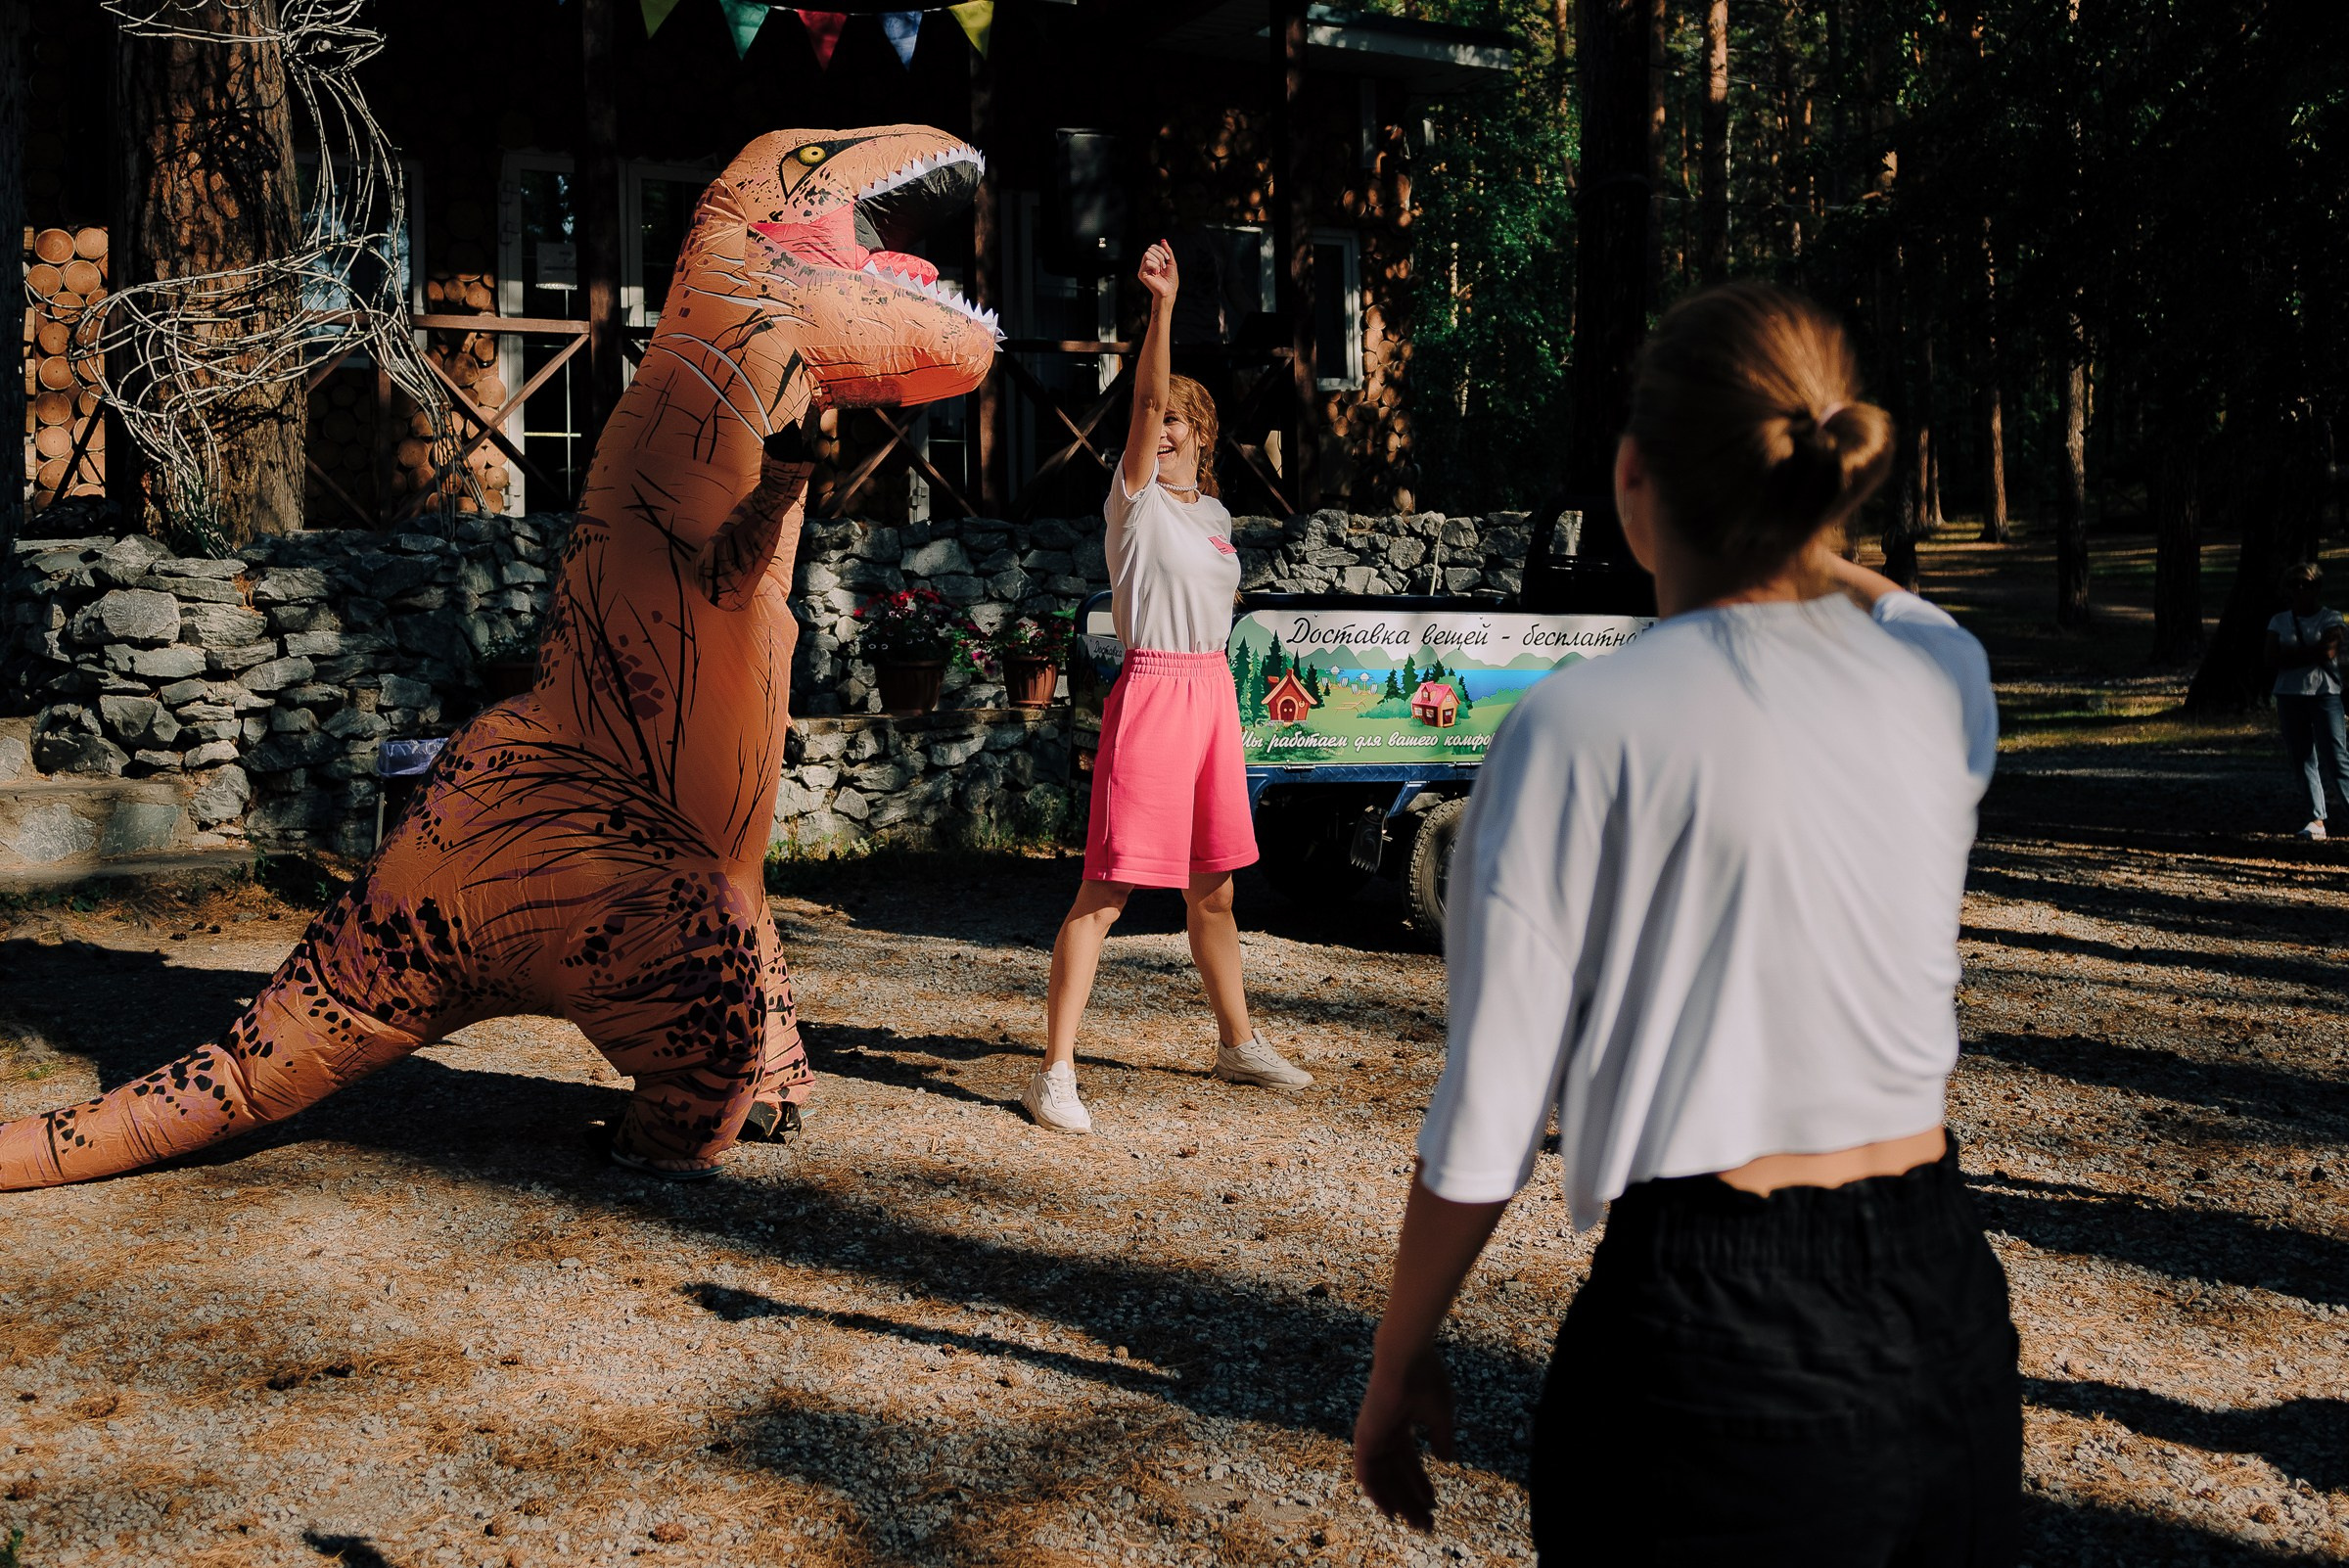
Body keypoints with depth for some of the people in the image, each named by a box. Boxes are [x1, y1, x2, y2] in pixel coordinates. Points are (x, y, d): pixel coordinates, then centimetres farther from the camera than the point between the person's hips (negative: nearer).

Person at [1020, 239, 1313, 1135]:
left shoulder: (1214, 514, 16)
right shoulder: (1134, 501, -4)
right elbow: (1145, 399, -19)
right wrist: (1161, 307, -30)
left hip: (1212, 692, 7)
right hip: (1150, 687, -7)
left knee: (1212, 887, 17)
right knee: (1107, 887, -9)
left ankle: (1238, 1043, 31)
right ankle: (1055, 1072, -7)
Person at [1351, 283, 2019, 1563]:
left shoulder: (1581, 727, -14)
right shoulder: (1948, 682, 0)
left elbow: (1485, 1127, -10)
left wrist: (1395, 1364, 3)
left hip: (1714, 1334, -5)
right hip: (1948, 1318, 5)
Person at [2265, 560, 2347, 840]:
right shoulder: (2279, 622, 10)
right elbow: (2272, 661, -2)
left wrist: (2293, 655, -8)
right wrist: (2311, 653, -10)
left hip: (2325, 693, -3)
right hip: (2289, 695, 3)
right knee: (2303, 759, 3)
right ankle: (2317, 820, 7)